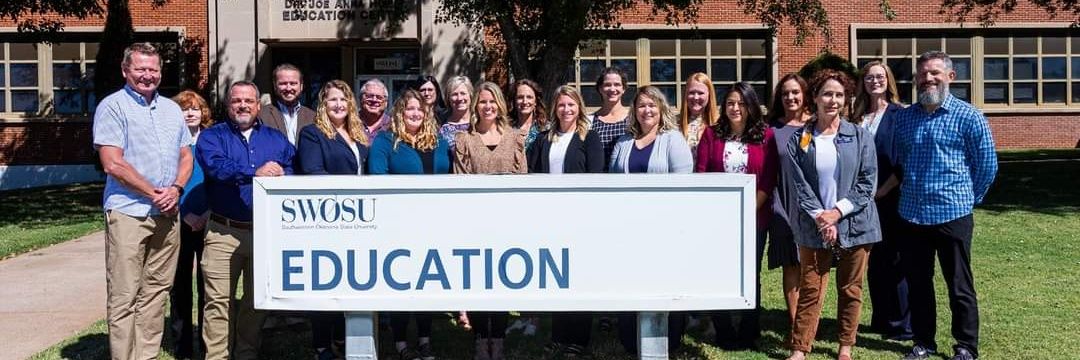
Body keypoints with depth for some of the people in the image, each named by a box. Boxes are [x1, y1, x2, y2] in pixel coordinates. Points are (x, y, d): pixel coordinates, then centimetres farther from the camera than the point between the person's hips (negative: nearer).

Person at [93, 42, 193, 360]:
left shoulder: (171, 108, 14)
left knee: (156, 290, 11)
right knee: (124, 297, -2)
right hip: (129, 213, -6)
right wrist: (154, 194, -10)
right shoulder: (113, 106, -5)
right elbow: (113, 164, -13)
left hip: (167, 214, 6)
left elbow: (186, 155, 16)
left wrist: (176, 188, -3)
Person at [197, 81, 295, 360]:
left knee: (258, 299, 12)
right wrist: (256, 173, -23)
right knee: (219, 301, -6)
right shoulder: (212, 136, 6)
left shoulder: (276, 139, 16)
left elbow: (291, 171, 2)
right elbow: (216, 166, -14)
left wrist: (279, 175, -19)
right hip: (224, 232, -3)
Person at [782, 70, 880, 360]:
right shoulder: (799, 140, 1)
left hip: (854, 225, 1)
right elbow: (799, 186, -3)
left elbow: (867, 183, -3)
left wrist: (838, 212, -13)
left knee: (851, 290, 10)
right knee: (810, 291, 2)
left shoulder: (861, 137, 1)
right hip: (814, 227, 0)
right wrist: (820, 218, -13)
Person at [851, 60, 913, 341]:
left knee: (895, 259, 0)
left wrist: (883, 190, -12)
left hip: (892, 198, -5)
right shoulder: (857, 117, 10)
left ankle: (902, 325, 10)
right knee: (873, 260, 11)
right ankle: (880, 319, 22)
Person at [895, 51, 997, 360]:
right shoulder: (904, 117, 7)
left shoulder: (968, 117, -5)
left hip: (952, 215, -4)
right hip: (911, 215, 4)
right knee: (917, 284, 12)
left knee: (960, 287, 6)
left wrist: (968, 199, 7)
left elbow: (987, 165, 1)